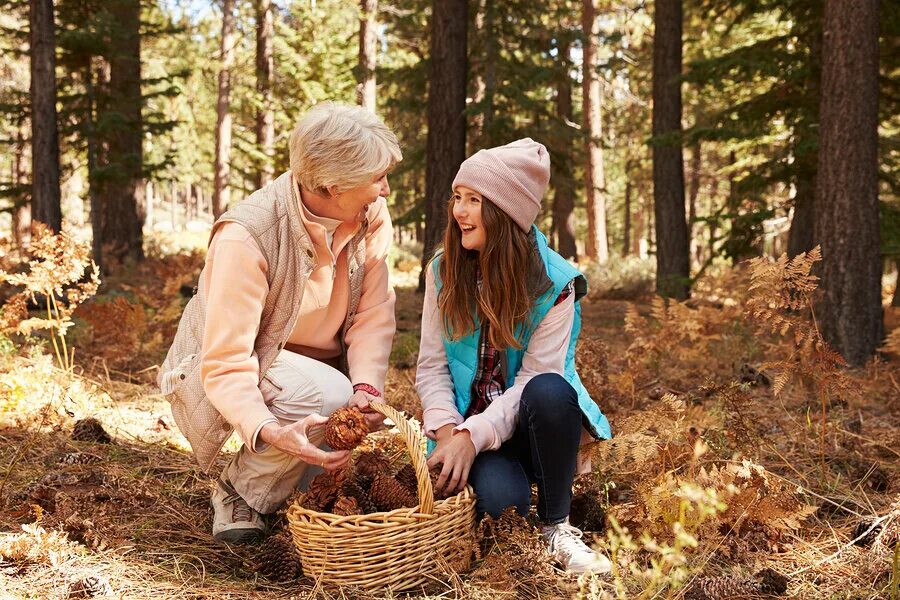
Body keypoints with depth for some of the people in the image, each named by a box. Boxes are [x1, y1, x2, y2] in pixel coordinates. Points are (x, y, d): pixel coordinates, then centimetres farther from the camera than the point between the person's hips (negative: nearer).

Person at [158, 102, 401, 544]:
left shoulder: (372, 219, -12)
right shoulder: (245, 236, -30)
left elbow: (373, 318, -13)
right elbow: (226, 362, -32)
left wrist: (366, 387, -33)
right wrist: (269, 432, -50)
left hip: (311, 364, 7)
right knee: (327, 396, -32)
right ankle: (239, 491, -7)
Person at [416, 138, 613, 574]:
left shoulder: (555, 283, -12)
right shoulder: (443, 269, -3)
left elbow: (535, 378, -17)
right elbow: (431, 366, -3)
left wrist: (473, 436, -28)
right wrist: (447, 430, -20)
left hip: (526, 421, 0)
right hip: (469, 422, 0)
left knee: (549, 391, -37)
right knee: (498, 497, -33)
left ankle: (557, 525, -16)